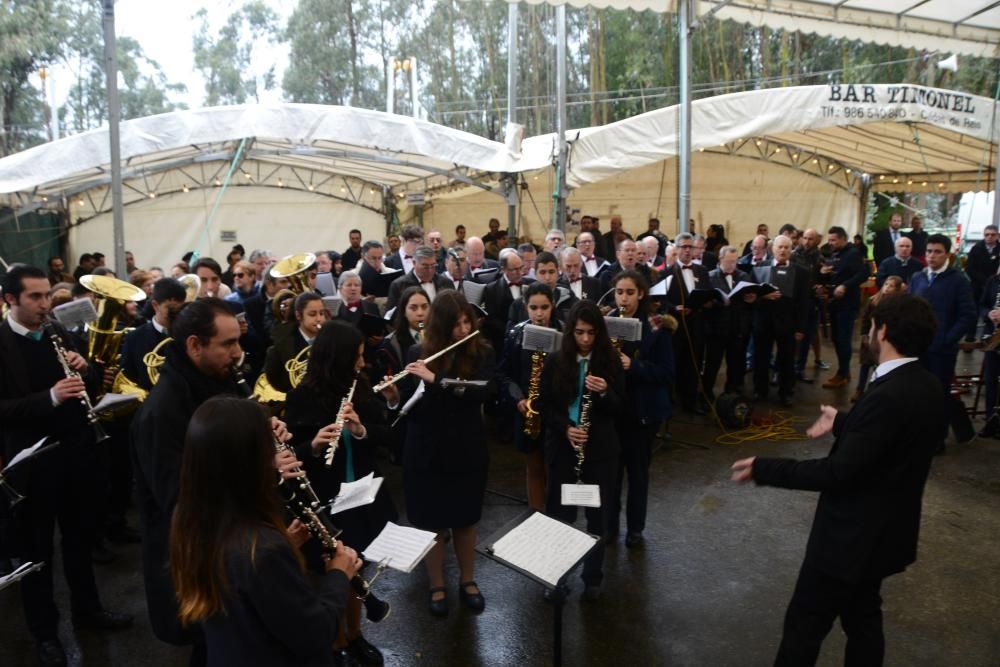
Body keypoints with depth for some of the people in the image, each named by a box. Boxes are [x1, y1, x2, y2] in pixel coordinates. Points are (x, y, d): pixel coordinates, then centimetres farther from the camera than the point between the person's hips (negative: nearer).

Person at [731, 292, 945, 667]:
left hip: (852, 534, -9)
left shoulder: (888, 396, -31)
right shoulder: (924, 387, -1)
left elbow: (837, 473, -30)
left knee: (805, 624, 7)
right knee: (863, 616, 25)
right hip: (882, 529, 9)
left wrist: (764, 469, -23)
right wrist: (842, 424, 27)